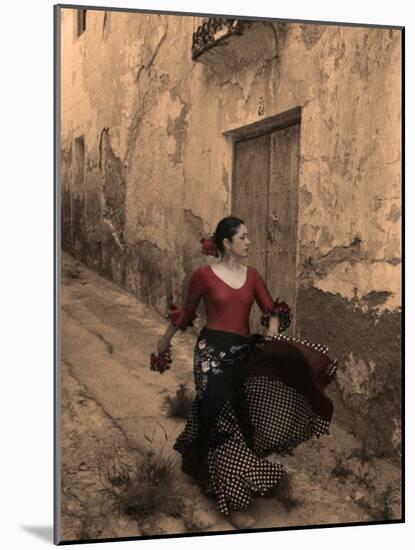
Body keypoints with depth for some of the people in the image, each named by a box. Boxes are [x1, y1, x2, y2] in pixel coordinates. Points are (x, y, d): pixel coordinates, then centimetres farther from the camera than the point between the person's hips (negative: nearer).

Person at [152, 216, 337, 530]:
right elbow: (186, 311, 7)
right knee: (224, 419, -7)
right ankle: (232, 499, 1)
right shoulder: (204, 275, -5)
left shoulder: (252, 276, 9)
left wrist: (272, 332, -15)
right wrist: (165, 340, 16)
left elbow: (272, 310, 6)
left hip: (244, 351, 6)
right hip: (213, 351, -6)